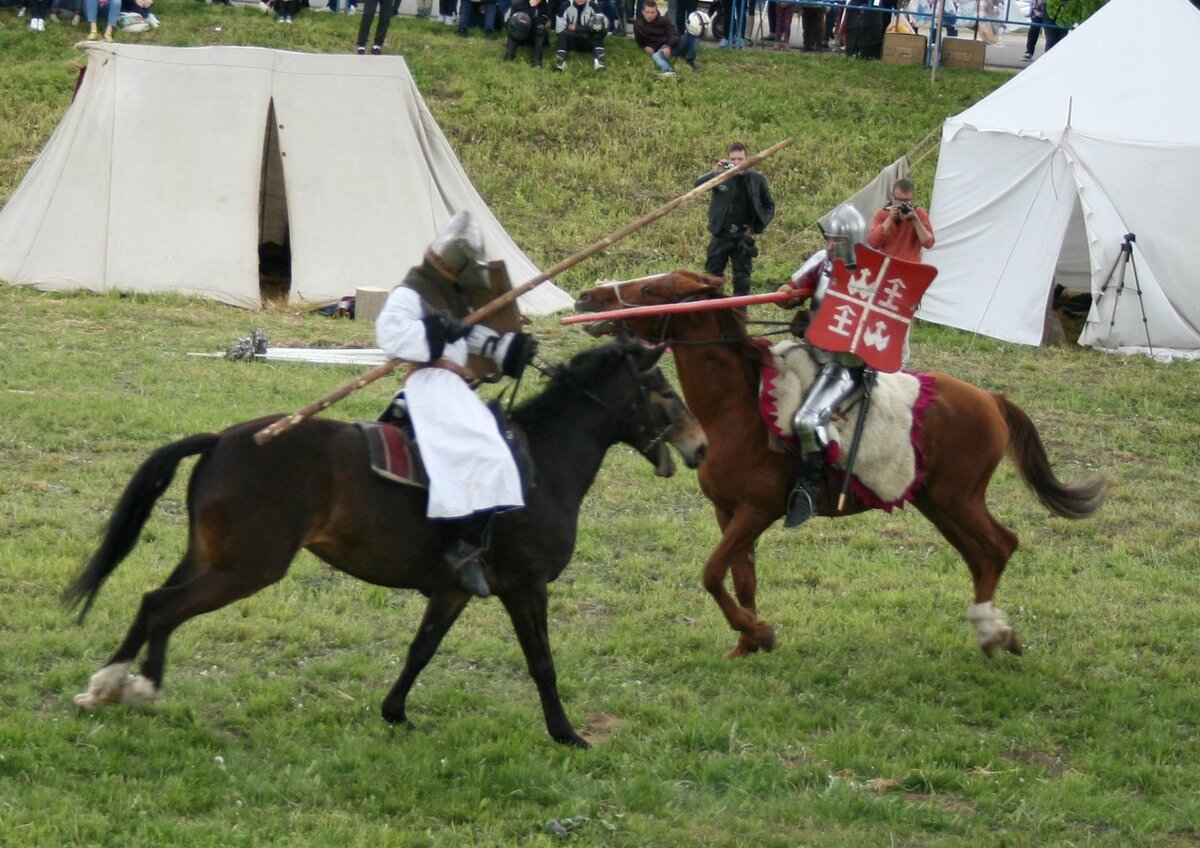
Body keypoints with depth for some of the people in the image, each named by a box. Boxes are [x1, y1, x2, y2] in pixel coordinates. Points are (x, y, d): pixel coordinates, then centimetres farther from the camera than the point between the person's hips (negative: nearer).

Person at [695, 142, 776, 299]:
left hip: (743, 238, 0)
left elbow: (769, 206, 11)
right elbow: (699, 184, -18)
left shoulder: (757, 180, 2)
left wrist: (758, 227, 0)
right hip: (721, 236, 0)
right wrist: (714, 172, -36)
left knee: (742, 279, 4)